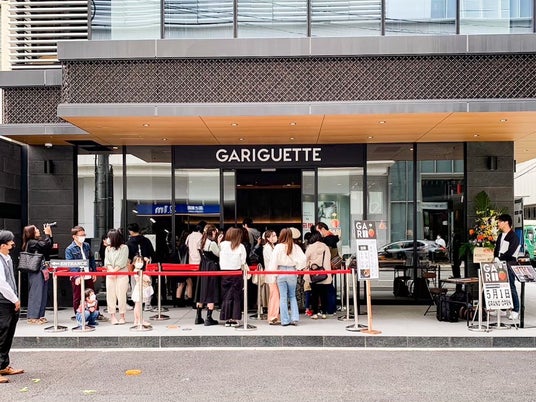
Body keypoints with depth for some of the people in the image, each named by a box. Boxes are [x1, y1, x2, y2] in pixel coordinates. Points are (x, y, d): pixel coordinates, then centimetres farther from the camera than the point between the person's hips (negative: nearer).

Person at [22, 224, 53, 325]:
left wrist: (50, 235, 9)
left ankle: (40, 315, 18)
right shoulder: (31, 242, -11)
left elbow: (49, 246, 16)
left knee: (43, 293, 11)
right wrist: (47, 234, -9)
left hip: (42, 271, 9)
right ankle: (33, 317, -1)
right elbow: (45, 245, -23)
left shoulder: (37, 242, 16)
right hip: (36, 272, -9)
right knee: (36, 293, -6)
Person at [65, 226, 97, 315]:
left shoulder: (87, 246, 7)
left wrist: (94, 272, 11)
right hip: (77, 277, -5)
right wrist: (76, 276, -25)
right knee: (77, 298, 7)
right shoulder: (69, 249, -10)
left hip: (88, 276, 5)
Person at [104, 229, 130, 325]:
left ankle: (122, 316, 2)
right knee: (111, 294, 0)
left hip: (122, 274, -4)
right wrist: (111, 270, -13)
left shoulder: (124, 247, 1)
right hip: (110, 274, 4)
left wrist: (115, 270, -16)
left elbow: (122, 261, -8)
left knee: (121, 294, -4)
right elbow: (107, 261, 3)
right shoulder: (108, 249, 15)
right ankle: (112, 316, 4)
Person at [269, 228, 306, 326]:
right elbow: (303, 259, -8)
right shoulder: (295, 247, -4)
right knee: (292, 296, 14)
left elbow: (273, 260, -9)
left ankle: (285, 320, 7)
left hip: (281, 272, -2)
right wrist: (298, 268, 5)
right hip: (292, 272, 2)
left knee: (283, 297, 6)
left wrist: (273, 271, 2)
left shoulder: (278, 247, -8)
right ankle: (294, 318, 5)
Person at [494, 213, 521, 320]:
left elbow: (510, 252, -15)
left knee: (511, 287, -7)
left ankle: (515, 311, -3)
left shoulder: (514, 236, -7)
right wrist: (496, 258, -2)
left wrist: (499, 259, -15)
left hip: (509, 264, -7)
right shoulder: (500, 236, 18)